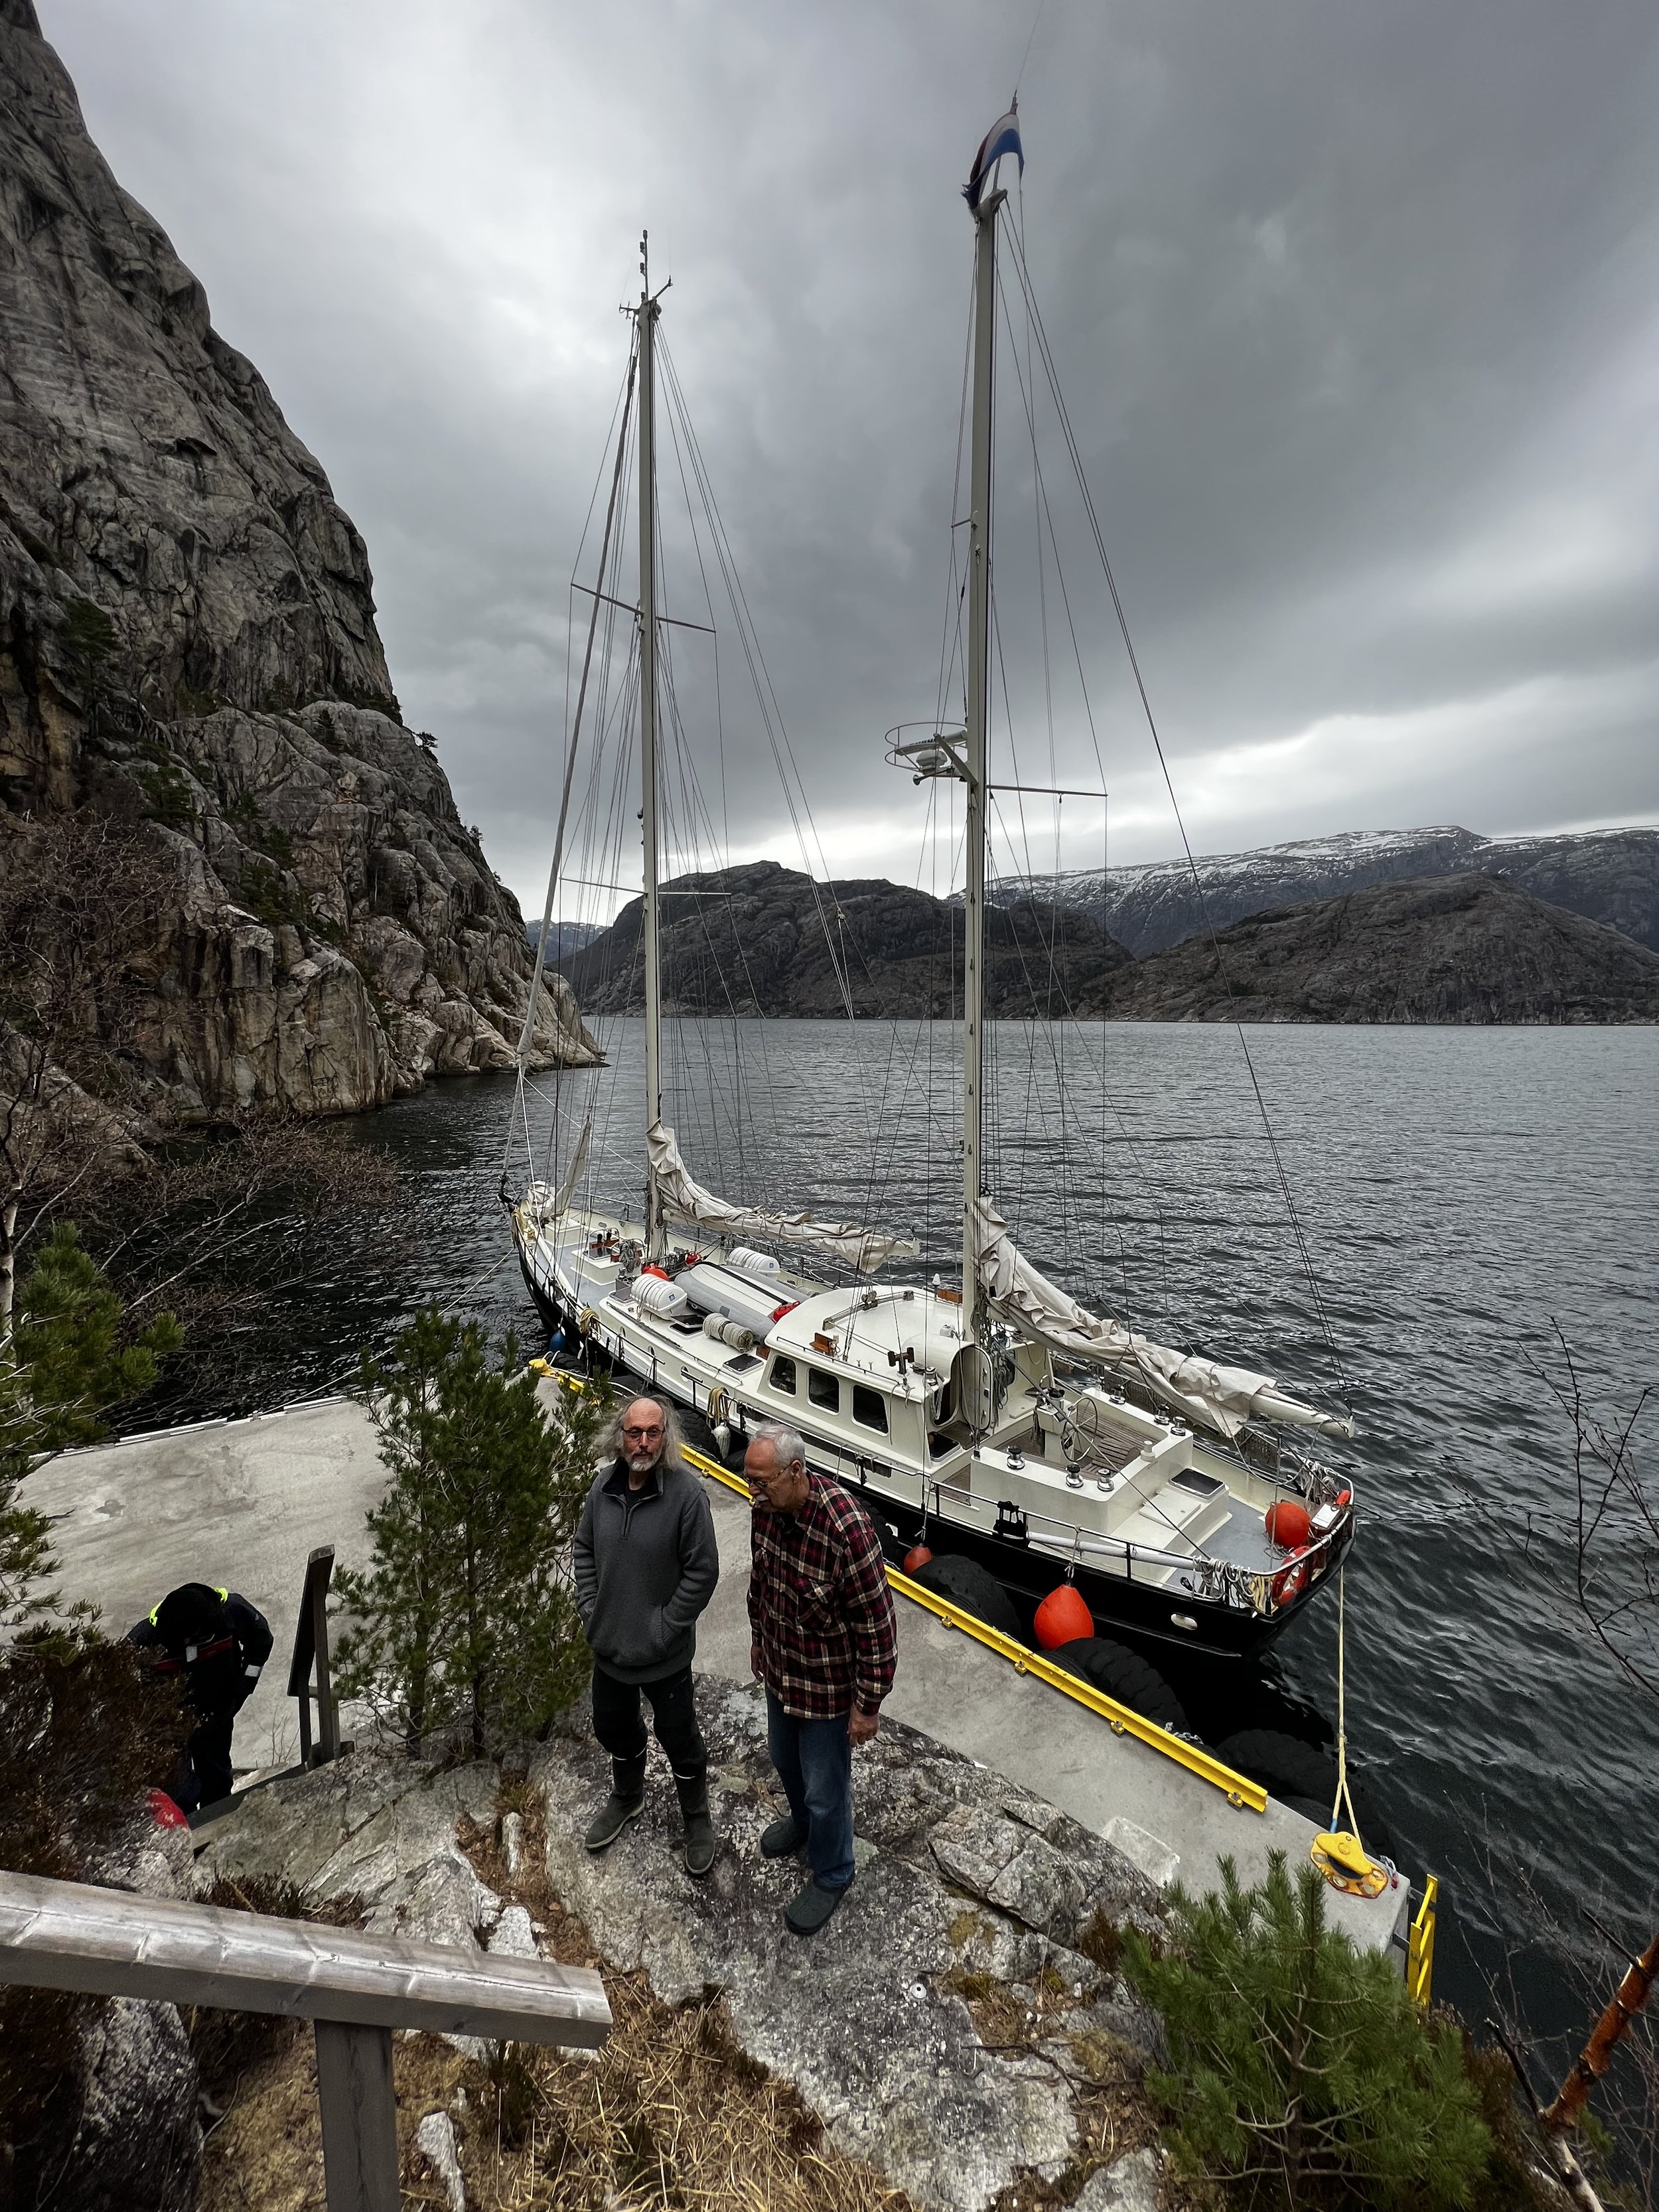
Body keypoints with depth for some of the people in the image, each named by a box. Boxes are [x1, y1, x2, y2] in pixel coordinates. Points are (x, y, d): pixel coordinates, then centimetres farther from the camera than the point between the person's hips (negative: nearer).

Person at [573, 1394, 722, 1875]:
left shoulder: (686, 1493, -26)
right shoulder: (605, 1484, -10)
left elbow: (703, 1570, -20)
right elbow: (583, 1549, 6)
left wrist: (665, 1627, -17)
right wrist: (589, 1608, -1)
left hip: (664, 1654, -5)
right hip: (608, 1643, 5)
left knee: (678, 1736, 16)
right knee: (614, 1726, 27)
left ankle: (697, 1817, 42)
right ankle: (627, 1798, 55)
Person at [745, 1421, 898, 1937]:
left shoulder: (847, 1529, -38)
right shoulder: (768, 1506, -16)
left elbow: (876, 1624, -27)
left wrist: (867, 1705, -17)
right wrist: (758, 1638, 16)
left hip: (828, 1684, -6)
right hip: (780, 1669, 7)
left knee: (825, 1788, 16)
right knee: (784, 1759, 30)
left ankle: (832, 1877, 45)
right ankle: (803, 1822, 60)